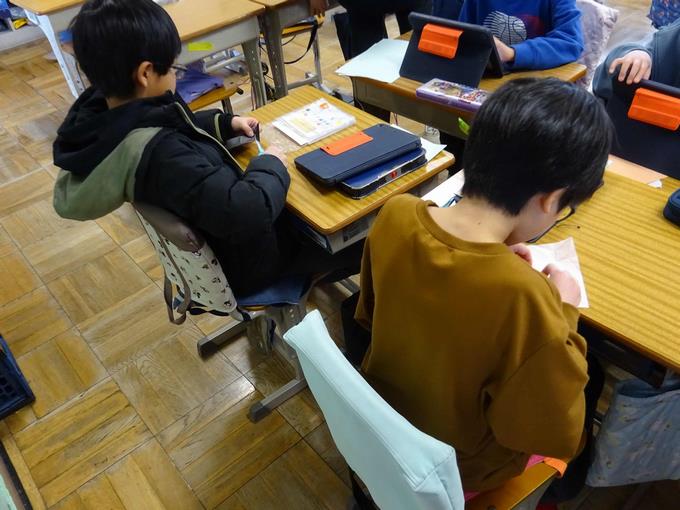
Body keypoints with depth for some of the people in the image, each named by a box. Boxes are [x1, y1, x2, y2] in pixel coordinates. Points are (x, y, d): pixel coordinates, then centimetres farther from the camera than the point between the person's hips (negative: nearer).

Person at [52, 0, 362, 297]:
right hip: (242, 261, -9)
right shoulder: (158, 153, -40)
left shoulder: (99, 110, -10)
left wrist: (225, 124, 3)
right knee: (361, 241, 7)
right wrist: (270, 165, -24)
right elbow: (247, 213, -44)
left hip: (204, 245, 9)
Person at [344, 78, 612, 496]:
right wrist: (563, 313, -16)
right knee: (591, 378, 21)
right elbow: (555, 436, -23)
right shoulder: (521, 294, -40)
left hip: (383, 414, 5)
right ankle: (563, 490, 49)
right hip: (459, 465, -5)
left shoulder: (396, 215, -22)